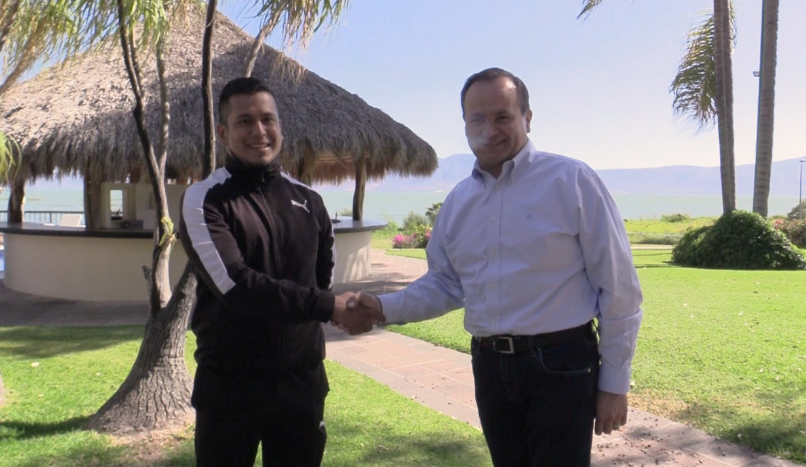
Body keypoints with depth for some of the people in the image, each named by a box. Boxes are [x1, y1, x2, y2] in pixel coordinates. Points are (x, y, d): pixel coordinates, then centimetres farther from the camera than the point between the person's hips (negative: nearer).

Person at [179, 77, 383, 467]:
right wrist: (328, 307, -22)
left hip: (302, 379, 4)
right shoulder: (204, 200, -8)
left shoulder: (308, 201, 7)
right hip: (229, 384, -3)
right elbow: (235, 285, -20)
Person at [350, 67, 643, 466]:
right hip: (490, 368, 5)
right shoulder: (458, 201, 7)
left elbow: (617, 288, -8)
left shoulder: (570, 180, -10)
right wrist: (385, 307, -3)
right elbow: (443, 284, 14)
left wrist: (614, 382, -6)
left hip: (560, 368, -5)